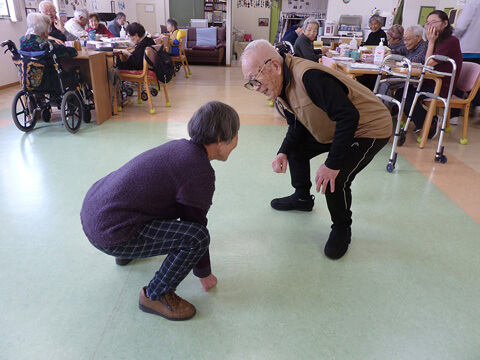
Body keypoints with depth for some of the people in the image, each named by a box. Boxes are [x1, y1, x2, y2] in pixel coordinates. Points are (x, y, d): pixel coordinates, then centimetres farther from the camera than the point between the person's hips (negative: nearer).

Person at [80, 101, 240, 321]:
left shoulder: (181, 146, 8)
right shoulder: (200, 172, -19)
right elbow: (194, 224, -10)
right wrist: (204, 273, 8)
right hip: (109, 232, -10)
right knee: (198, 237, -21)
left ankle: (127, 252, 37)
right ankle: (155, 296, 2)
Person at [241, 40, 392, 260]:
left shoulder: (310, 77, -35)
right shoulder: (280, 86, -4)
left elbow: (348, 117, -37)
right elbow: (297, 125, 5)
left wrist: (333, 165, -33)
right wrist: (283, 153, -12)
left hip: (369, 127, -9)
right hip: (334, 127, 9)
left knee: (335, 180, -24)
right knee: (296, 149, 12)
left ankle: (342, 228, 7)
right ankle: (302, 198, 34)